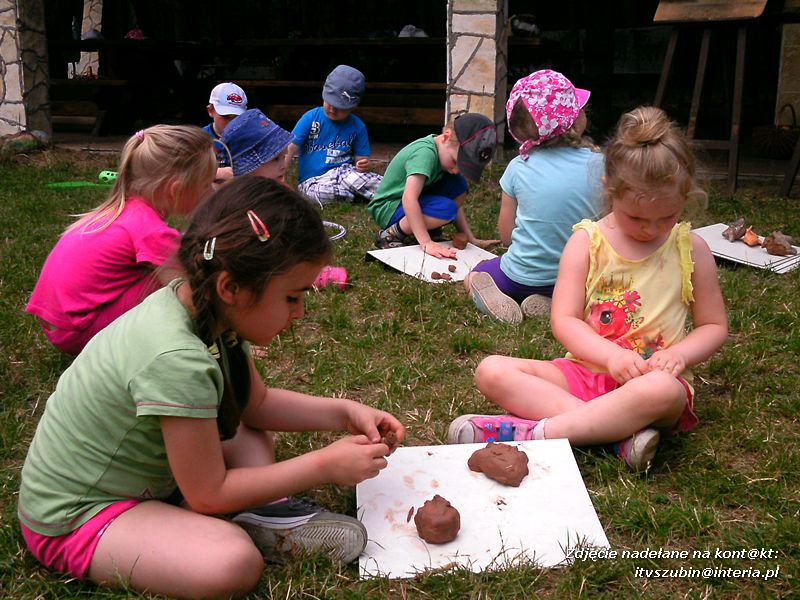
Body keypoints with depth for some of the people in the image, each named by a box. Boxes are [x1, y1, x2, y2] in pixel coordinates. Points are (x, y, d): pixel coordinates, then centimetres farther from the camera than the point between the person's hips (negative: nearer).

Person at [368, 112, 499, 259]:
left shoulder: (446, 150, -1)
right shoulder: (425, 153, -27)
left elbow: (455, 202, 3)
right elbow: (408, 199, -37)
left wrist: (471, 239, -2)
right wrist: (426, 243, -41)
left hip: (415, 206, 8)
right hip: (387, 208, -8)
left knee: (458, 186, -6)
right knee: (445, 208, -29)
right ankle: (391, 234, -14)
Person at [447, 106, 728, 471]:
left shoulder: (691, 250, 2)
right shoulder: (587, 241, 0)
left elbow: (714, 326, 10)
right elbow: (564, 319, -5)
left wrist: (678, 355, -12)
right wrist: (612, 356, -22)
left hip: (653, 379, -2)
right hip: (586, 370, 2)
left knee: (663, 391, -40)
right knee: (492, 371, -20)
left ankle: (533, 432, -33)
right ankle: (621, 434, -31)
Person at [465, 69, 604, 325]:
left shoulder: (518, 168, -10)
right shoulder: (598, 163, -10)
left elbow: (506, 235, -3)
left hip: (521, 277, -1)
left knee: (472, 278, 27)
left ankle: (489, 294, -6)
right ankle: (550, 302, 3)